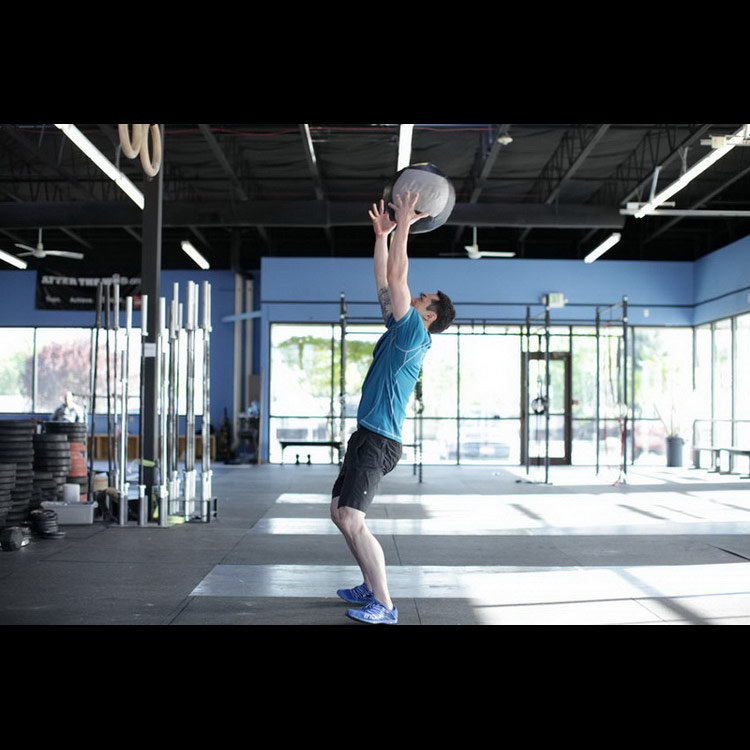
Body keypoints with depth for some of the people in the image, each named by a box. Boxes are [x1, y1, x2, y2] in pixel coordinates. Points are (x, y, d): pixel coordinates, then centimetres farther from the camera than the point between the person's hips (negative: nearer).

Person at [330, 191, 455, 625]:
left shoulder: (414, 333, -10)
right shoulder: (401, 331, 16)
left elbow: (397, 277, -13)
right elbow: (385, 283, 20)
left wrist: (404, 224, -9)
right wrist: (383, 234, 19)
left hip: (378, 442, -10)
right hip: (367, 438, 10)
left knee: (352, 520, -17)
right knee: (340, 512, 16)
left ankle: (384, 606, -13)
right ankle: (372, 588, 24)